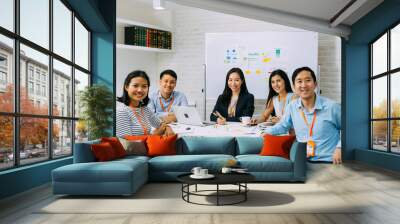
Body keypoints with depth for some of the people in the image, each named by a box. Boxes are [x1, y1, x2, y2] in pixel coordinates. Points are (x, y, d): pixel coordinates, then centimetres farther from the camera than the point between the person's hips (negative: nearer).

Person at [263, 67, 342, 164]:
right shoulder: (292, 106, 2)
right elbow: (283, 126, 17)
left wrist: (339, 148, -7)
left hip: (329, 162, -3)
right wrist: (266, 132, 1)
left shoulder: (331, 106, -8)